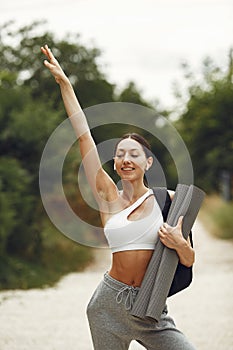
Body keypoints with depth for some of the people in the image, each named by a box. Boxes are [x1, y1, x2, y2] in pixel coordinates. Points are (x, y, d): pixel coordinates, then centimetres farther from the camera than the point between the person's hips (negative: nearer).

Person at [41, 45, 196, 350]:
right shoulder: (108, 197, 1)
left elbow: (188, 261, 6)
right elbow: (83, 135, -2)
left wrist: (180, 244, -17)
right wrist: (64, 84, -3)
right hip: (110, 303, 1)